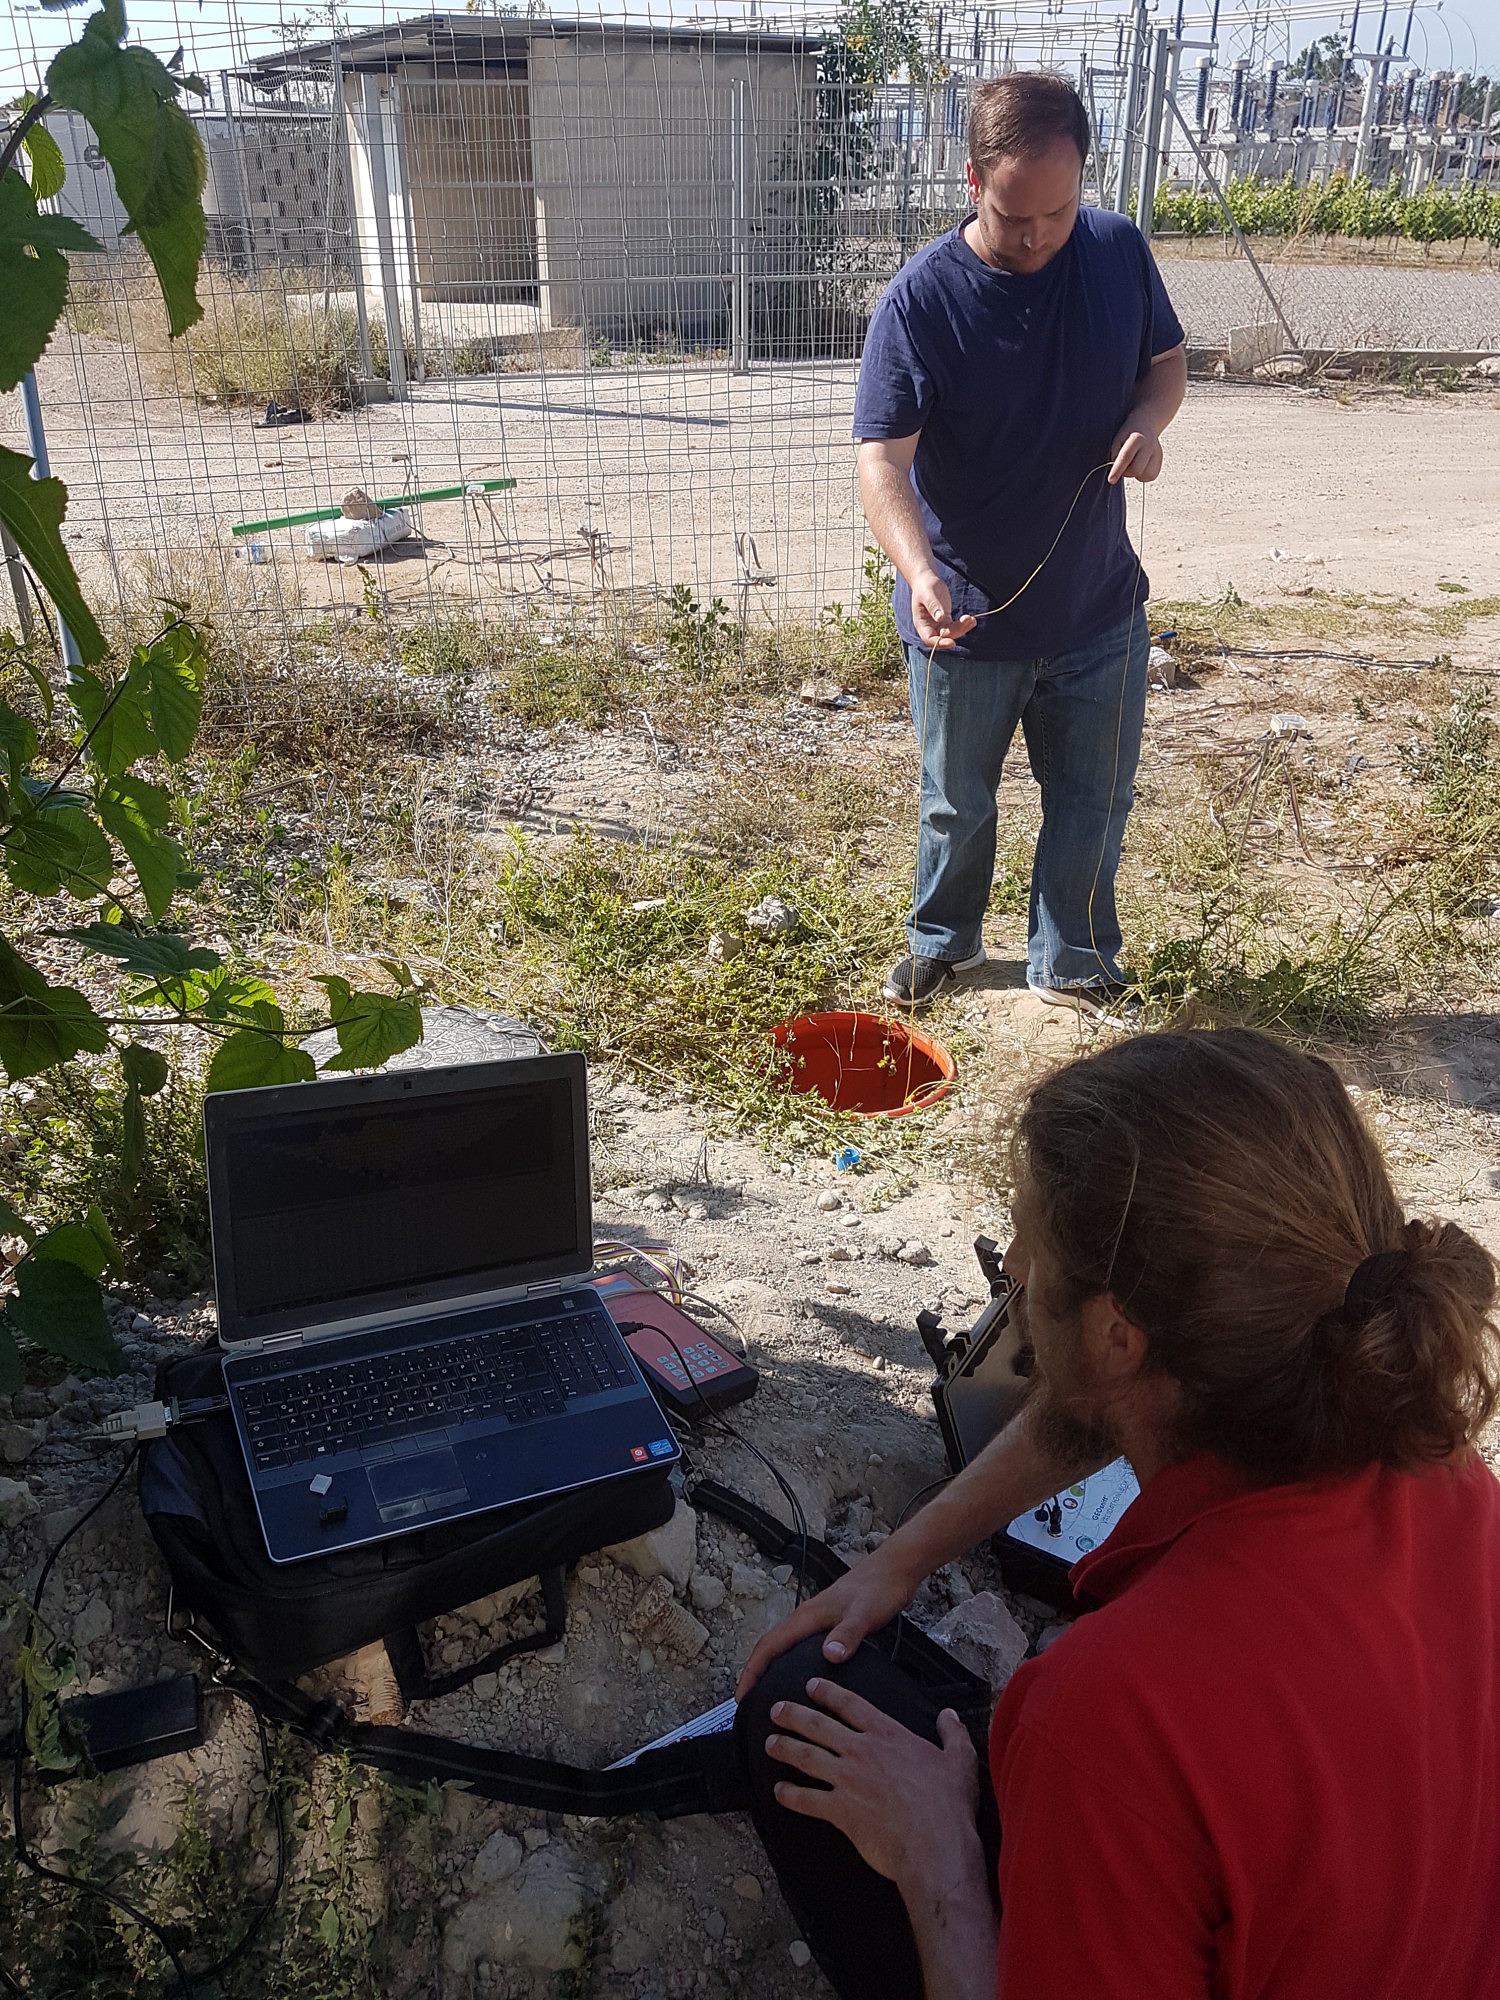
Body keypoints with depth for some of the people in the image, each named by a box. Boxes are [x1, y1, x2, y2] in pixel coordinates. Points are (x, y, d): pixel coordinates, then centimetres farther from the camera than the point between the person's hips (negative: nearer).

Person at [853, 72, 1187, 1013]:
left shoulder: (1120, 251, -6)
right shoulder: (920, 299, -18)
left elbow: (1167, 359, 9)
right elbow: (883, 457, -24)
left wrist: (1149, 419, -16)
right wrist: (919, 573, -42)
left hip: (1099, 609, 3)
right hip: (967, 617, -3)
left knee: (1093, 803, 15)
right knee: (958, 805, 17)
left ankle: (1073, 963, 37)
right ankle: (946, 941, 43)